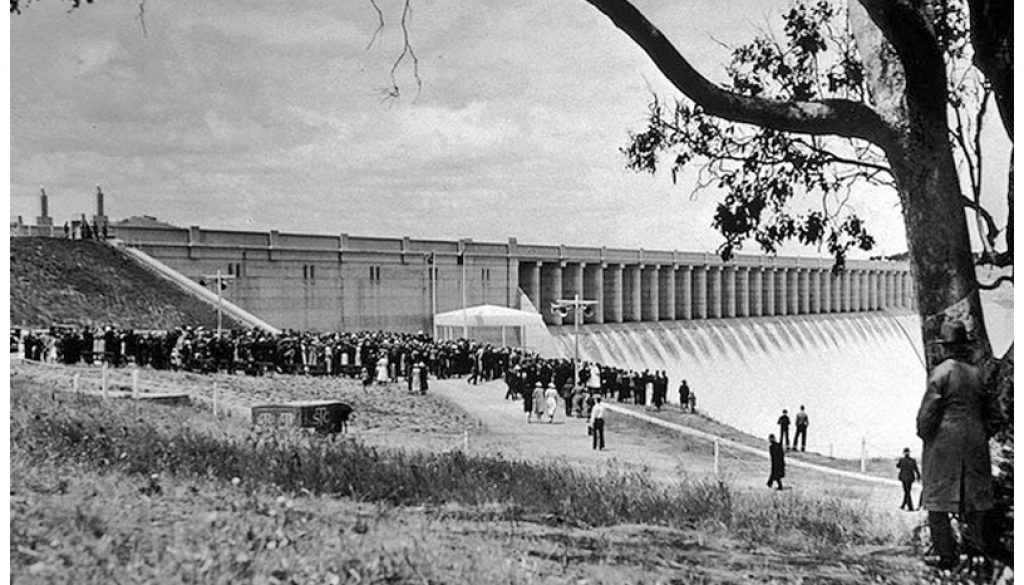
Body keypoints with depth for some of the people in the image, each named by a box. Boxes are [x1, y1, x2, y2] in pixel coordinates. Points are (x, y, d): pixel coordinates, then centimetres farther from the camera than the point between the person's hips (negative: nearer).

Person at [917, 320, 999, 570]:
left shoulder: (941, 372, -10)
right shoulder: (978, 374, 7)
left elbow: (928, 411, -13)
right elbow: (991, 412, 11)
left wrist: (923, 434, 1)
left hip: (944, 441, -5)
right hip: (975, 441, 5)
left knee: (938, 498, 1)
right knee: (976, 492, 16)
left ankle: (946, 554, 0)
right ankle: (976, 543, 16)